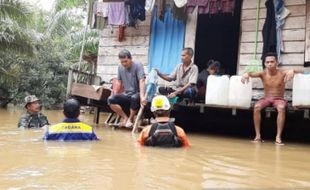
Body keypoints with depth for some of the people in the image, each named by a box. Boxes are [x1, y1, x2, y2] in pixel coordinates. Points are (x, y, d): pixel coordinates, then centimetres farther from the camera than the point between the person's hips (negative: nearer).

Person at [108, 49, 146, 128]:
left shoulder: (138, 65, -11)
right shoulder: (120, 67, 7)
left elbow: (142, 81, -22)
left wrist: (142, 96, -35)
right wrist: (114, 94, 11)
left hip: (137, 93, -5)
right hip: (126, 94, 5)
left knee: (134, 98, -40)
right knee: (110, 99, -19)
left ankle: (130, 119, -12)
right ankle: (125, 117, -4)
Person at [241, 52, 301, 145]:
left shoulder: (282, 73, -7)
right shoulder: (263, 73, -3)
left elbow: (299, 71, -17)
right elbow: (252, 74, -18)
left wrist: (292, 71, -42)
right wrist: (246, 74, -44)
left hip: (279, 99, -1)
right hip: (266, 98, 2)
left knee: (281, 108, -36)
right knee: (257, 107, -30)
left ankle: (278, 137, -29)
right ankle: (258, 136, -24)